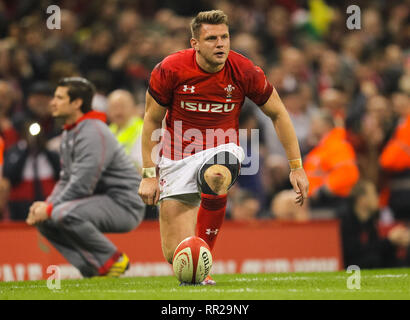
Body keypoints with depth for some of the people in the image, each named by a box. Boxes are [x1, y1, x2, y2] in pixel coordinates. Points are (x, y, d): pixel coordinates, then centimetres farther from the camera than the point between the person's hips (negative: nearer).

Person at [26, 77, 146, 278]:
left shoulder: (93, 133, -19)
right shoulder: (69, 133, 14)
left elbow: (82, 186, -24)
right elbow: (66, 180, 17)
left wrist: (50, 209, -18)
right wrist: (47, 205, -2)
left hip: (124, 205, -10)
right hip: (101, 201, 10)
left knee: (65, 213, -32)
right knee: (44, 221, 6)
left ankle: (113, 260, -13)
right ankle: (93, 268, -1)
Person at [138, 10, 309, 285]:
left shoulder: (245, 72, -11)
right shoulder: (170, 70, -13)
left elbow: (278, 114, 3)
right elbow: (152, 121, 0)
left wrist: (296, 166, 1)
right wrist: (149, 174, -3)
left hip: (221, 150, 0)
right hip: (177, 157, 0)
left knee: (215, 176, -41)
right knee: (175, 254, -8)